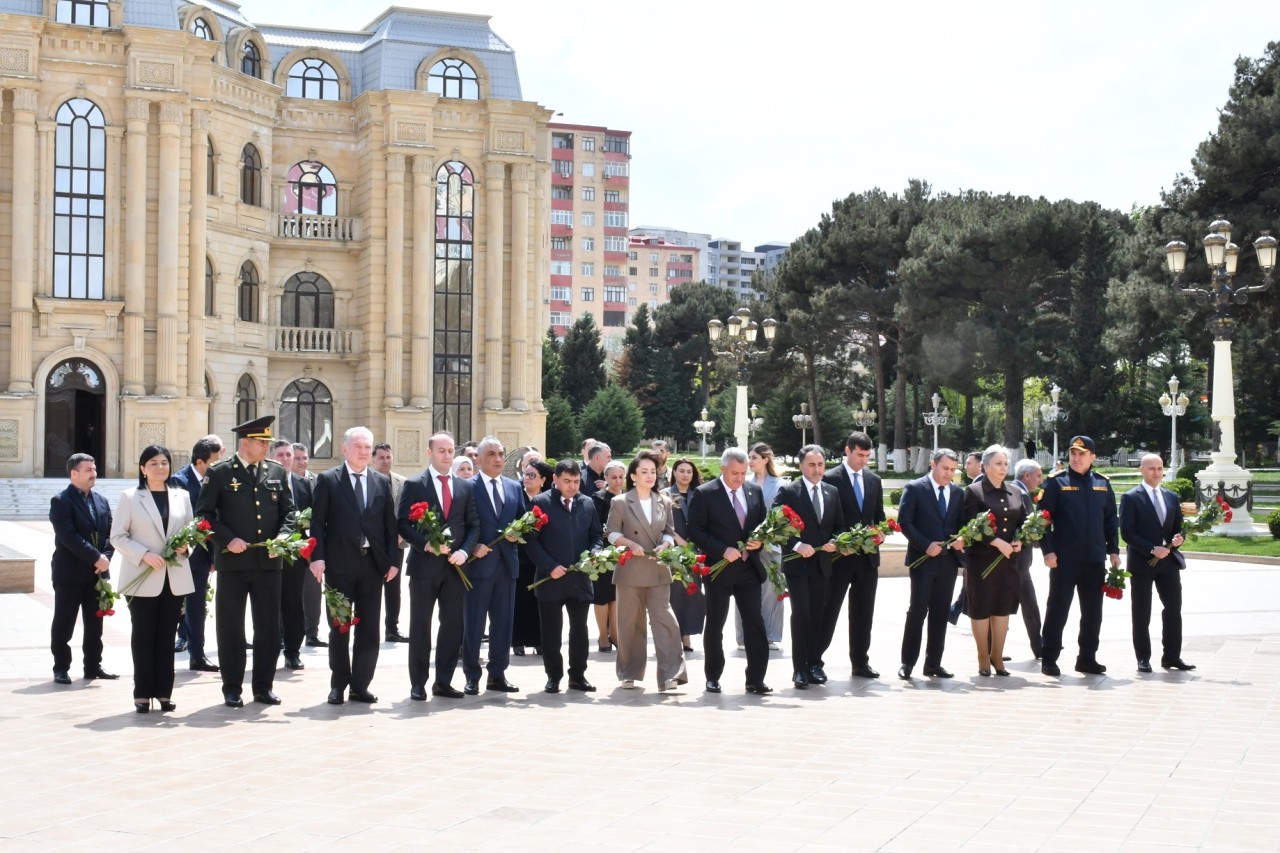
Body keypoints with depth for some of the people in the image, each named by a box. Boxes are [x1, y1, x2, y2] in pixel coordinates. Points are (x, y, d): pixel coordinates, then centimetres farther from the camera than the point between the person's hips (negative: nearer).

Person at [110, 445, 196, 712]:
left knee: (167, 635, 6)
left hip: (175, 577, 3)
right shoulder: (129, 497, 0)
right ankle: (143, 693, 8)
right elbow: (118, 536, -3)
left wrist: (185, 546, -7)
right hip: (143, 578, -3)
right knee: (143, 636, 1)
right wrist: (145, 555, -15)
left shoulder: (182, 496, 10)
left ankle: (164, 691, 13)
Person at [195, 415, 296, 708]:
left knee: (269, 627, 7)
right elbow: (204, 514, -3)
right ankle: (232, 689, 13)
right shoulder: (220, 473, -2)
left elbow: (288, 511, 11)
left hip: (269, 562, 3)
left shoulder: (276, 472, 8)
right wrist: (228, 539, -15)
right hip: (233, 563, -3)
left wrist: (281, 538, -7)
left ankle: (264, 686, 18)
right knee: (231, 628, 4)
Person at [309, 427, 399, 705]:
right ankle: (339, 685, 14)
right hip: (339, 564, -3)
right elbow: (317, 522, -2)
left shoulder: (382, 481, 10)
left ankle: (360, 685, 13)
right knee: (339, 627, 4)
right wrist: (317, 557, -12)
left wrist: (393, 560, 1)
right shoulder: (328, 480, 2)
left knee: (369, 628, 4)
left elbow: (390, 523, 8)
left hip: (373, 563, 3)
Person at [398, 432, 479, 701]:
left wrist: (464, 550, -7)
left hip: (454, 566, 4)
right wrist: (426, 544, -17)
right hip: (424, 565, -4)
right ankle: (418, 684, 9)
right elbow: (403, 524, -5)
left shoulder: (464, 487, 11)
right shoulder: (414, 485, 0)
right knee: (420, 626, 2)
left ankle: (443, 682, 14)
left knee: (453, 625, 5)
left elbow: (473, 525, 10)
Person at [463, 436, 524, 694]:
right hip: (479, 563, -5)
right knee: (473, 623, 1)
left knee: (503, 622, 9)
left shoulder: (514, 487, 12)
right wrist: (473, 546, -17)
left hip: (507, 563, 5)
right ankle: (472, 677, 8)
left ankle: (497, 674, 17)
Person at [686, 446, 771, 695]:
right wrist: (723, 550, -19)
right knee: (715, 625, 7)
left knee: (755, 623, 0)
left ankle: (756, 679, 4)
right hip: (719, 569, -3)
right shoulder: (704, 494, -7)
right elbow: (695, 531, -10)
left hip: (749, 568, 3)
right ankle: (713, 677, 19)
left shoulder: (755, 491, 7)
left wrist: (759, 542, -6)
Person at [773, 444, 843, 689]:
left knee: (817, 615, 8)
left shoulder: (832, 492, 11)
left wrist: (834, 541, -4)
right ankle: (799, 669, -5)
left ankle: (814, 664, 16)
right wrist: (797, 545, -19)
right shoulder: (788, 492, -5)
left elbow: (839, 525, 16)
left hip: (822, 563, 5)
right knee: (801, 614, -8)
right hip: (797, 563, -5)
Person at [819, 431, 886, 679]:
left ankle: (860, 662, 17)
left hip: (868, 556, 5)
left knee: (863, 612, 10)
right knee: (829, 611, 0)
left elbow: (879, 516, 17)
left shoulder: (874, 480, 11)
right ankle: (815, 661, 7)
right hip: (839, 555, -5)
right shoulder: (830, 479, -6)